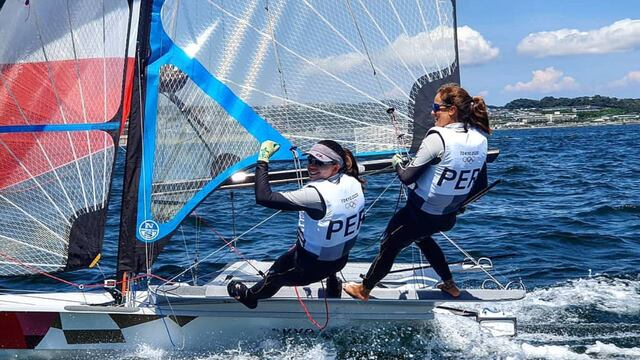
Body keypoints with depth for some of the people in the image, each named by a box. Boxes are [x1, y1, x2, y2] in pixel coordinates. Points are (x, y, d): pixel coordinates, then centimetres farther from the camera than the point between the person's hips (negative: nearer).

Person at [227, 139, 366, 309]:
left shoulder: (316, 194, -35)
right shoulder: (354, 182, -12)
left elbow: (263, 197, -39)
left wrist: (263, 159, -30)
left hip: (310, 269, -6)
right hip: (342, 260, 7)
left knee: (274, 276, 22)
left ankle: (250, 296, 51)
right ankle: (333, 285, 53)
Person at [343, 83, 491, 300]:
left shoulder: (438, 137, -26)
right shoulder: (480, 140, -5)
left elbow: (407, 178, -21)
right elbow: (480, 187, 4)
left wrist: (397, 163, -1)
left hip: (420, 214, -6)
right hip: (448, 217, 7)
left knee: (389, 246, 16)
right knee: (421, 237, 36)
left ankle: (363, 290, 34)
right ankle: (449, 285, 41)